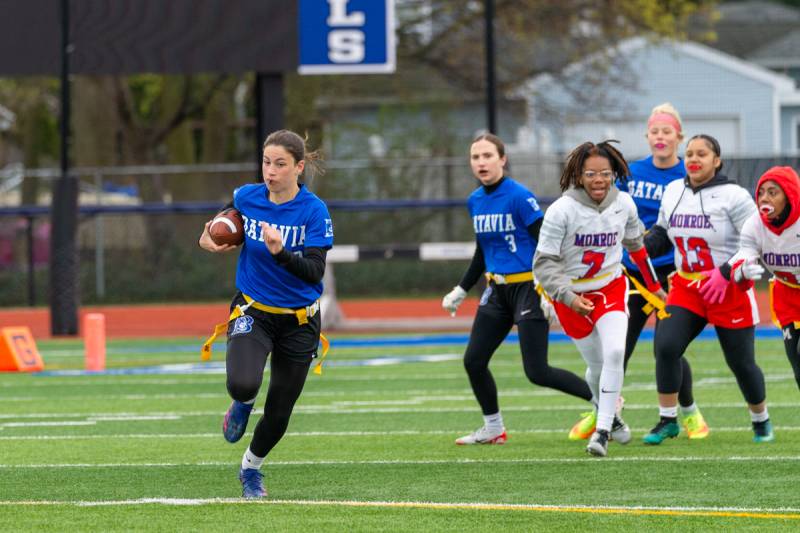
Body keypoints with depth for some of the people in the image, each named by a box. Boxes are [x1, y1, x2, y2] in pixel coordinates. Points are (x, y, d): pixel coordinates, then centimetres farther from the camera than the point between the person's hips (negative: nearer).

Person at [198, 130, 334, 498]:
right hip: (253, 312, 0)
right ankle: (243, 402, 10)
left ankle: (251, 467, 38)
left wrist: (280, 252, -39)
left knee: (279, 413, 8)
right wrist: (210, 239, -2)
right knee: (243, 383, -29)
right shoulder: (246, 197, -6)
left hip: (298, 322, 0)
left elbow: (314, 271, -23)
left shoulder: (314, 211, -15)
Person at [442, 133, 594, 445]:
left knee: (537, 372, -10)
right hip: (498, 290, 7)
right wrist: (461, 290, 22)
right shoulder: (475, 201, 8)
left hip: (528, 288, -7)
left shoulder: (519, 197, -15)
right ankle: (493, 429, 21)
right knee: (473, 361, 4)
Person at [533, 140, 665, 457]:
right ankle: (610, 415, 35)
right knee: (597, 364, 5)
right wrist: (568, 297, -31)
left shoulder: (624, 204, -8)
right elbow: (544, 263, -18)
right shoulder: (562, 210, -21)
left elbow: (636, 245, 11)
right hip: (571, 295, -2)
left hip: (611, 288, 2)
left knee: (615, 353, -19)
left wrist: (654, 286, 21)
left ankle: (603, 430, -14)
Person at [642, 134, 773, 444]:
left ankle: (761, 420, 29)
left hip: (729, 291, -4)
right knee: (665, 347, -15)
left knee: (741, 363, 4)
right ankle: (668, 421, -2)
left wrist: (725, 273, -22)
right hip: (686, 288, 4)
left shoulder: (733, 196, -13)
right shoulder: (673, 192, 4)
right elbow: (662, 233, 18)